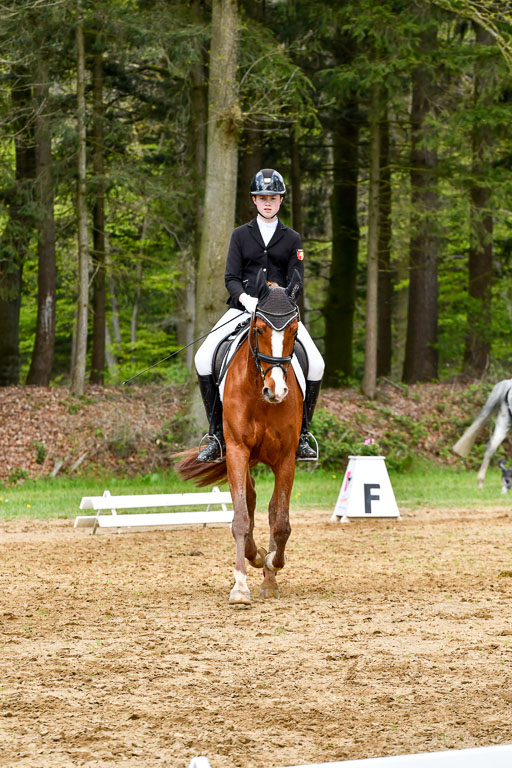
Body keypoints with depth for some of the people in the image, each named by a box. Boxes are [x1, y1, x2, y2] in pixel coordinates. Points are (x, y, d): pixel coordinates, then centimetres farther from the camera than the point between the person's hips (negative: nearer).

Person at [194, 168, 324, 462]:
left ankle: (302, 433, -4)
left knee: (315, 363, -22)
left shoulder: (292, 239, 10)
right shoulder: (241, 235, 10)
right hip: (243, 306, 0)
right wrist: (245, 298, -17)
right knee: (204, 358, -22)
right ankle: (217, 433, -11)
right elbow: (231, 277, 4)